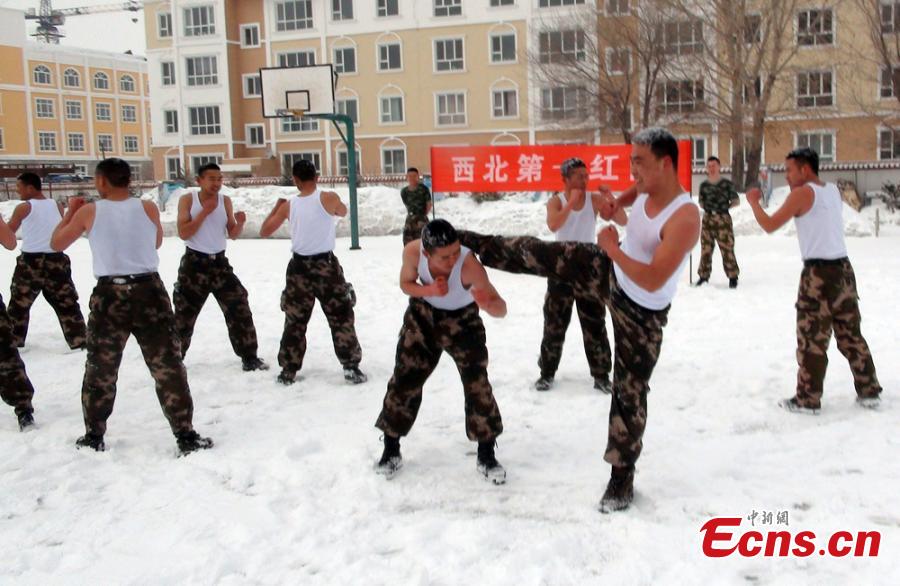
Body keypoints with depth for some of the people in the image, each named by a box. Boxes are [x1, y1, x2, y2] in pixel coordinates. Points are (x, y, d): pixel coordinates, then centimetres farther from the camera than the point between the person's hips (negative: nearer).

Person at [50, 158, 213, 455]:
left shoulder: (89, 211, -2)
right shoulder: (148, 208, 0)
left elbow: (56, 244, 12)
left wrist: (70, 212, 25)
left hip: (109, 295, 0)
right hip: (148, 291, 0)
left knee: (99, 371, 17)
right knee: (168, 367, 4)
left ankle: (94, 437, 26)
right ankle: (186, 436, 4)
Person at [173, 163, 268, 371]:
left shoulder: (225, 201, 2)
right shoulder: (187, 200, -7)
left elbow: (232, 234, 5)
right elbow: (183, 233, -15)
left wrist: (240, 223, -17)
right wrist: (204, 212, -21)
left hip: (219, 262, 3)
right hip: (194, 263, -3)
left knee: (239, 309, -1)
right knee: (184, 314, 6)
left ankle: (249, 358, 8)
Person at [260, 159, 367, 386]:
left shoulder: (288, 205, -1)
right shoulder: (329, 198, -9)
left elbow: (264, 232, 11)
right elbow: (343, 212, 15)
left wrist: (276, 206, 23)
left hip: (299, 267, 3)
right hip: (325, 266, -2)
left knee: (295, 321, 13)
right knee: (341, 318, 7)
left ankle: (288, 371, 17)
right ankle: (351, 368, 5)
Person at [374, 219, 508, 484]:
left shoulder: (469, 265, -38)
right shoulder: (413, 252, -29)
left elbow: (501, 308, -38)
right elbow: (405, 283, -8)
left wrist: (487, 304, -62)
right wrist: (429, 291, -29)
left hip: (463, 321, -2)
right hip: (422, 317, 3)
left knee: (478, 385, -7)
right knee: (404, 380, 5)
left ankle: (486, 456, 11)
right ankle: (391, 450, 23)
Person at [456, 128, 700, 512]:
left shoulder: (684, 218, -34)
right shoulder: (647, 187, -10)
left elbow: (653, 281, -38)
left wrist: (612, 249, -27)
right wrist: (614, 206, -9)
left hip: (641, 312, -7)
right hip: (610, 273, 7)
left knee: (630, 390, 3)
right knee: (537, 255, 5)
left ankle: (622, 476, 19)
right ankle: (472, 244, 30)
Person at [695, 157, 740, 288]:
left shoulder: (727, 184, -1)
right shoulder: (704, 185, 8)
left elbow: (736, 201, 5)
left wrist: (726, 206, -3)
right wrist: (708, 207, 5)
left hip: (723, 218, -3)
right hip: (707, 218, 3)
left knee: (727, 249, -5)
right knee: (706, 249, 5)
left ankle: (733, 277, 4)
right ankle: (704, 276, 15)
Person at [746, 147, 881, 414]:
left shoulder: (803, 193, -9)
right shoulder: (833, 190, 13)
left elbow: (770, 225, -11)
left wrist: (753, 201, 4)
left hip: (819, 273, -8)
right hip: (843, 269, 8)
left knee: (812, 339, -1)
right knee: (851, 335, 15)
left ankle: (807, 400, 5)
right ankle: (869, 392, 20)